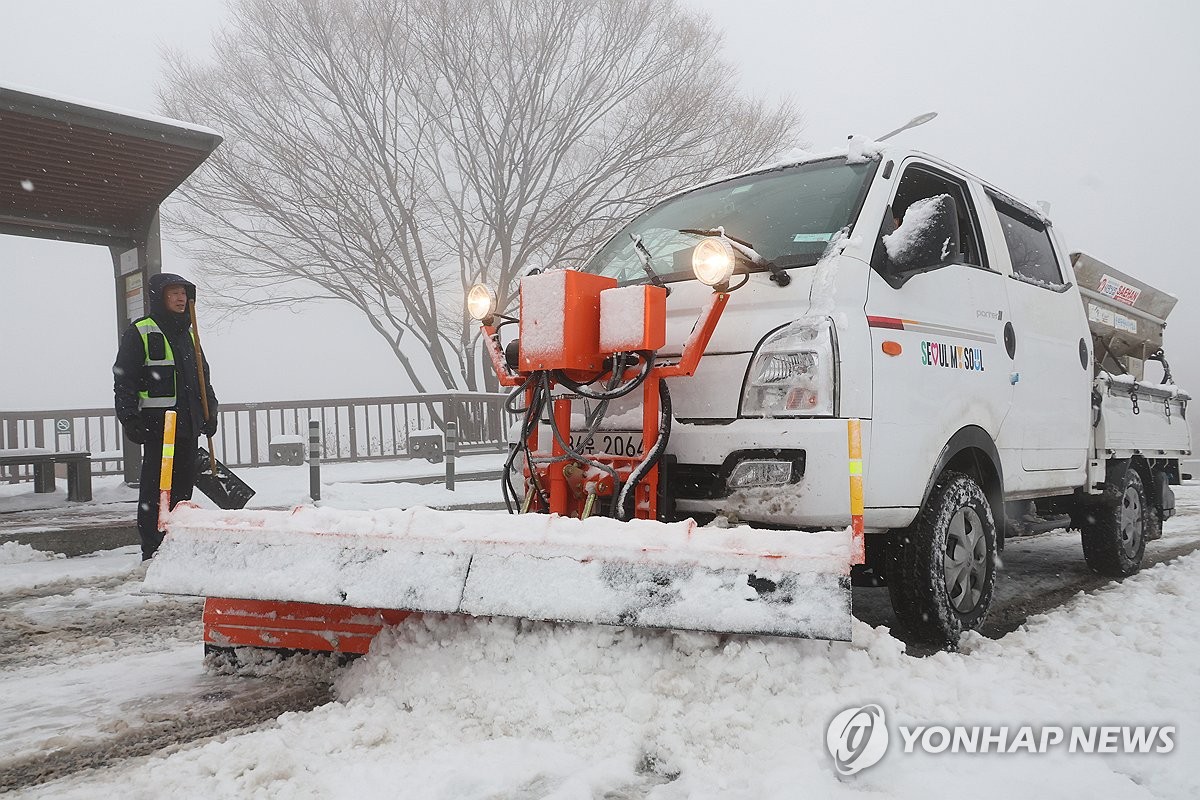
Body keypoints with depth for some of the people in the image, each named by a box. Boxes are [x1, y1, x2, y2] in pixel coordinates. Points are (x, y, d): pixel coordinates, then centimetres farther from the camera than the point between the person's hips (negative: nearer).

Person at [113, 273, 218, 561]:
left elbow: (202, 376, 26)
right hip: (157, 423, -6)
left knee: (183, 484, 9)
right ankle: (152, 552, -1)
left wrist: (210, 411, 17)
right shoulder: (140, 332, -1)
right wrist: (130, 419, -12)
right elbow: (123, 380, -5)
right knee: (156, 487, -5)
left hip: (188, 425, 7)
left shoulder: (188, 334, 19)